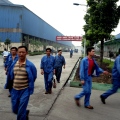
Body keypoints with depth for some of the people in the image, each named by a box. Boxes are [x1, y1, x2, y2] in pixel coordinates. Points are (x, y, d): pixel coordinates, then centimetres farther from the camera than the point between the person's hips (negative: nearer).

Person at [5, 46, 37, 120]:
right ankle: (26, 113, 48)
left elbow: (33, 77, 0)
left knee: (21, 112, 1)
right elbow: (9, 77, 11)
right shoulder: (13, 64, 0)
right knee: (15, 110, 17)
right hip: (14, 90, 5)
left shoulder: (30, 65, -11)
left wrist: (30, 87, 5)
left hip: (25, 90, -4)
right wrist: (8, 86, 14)